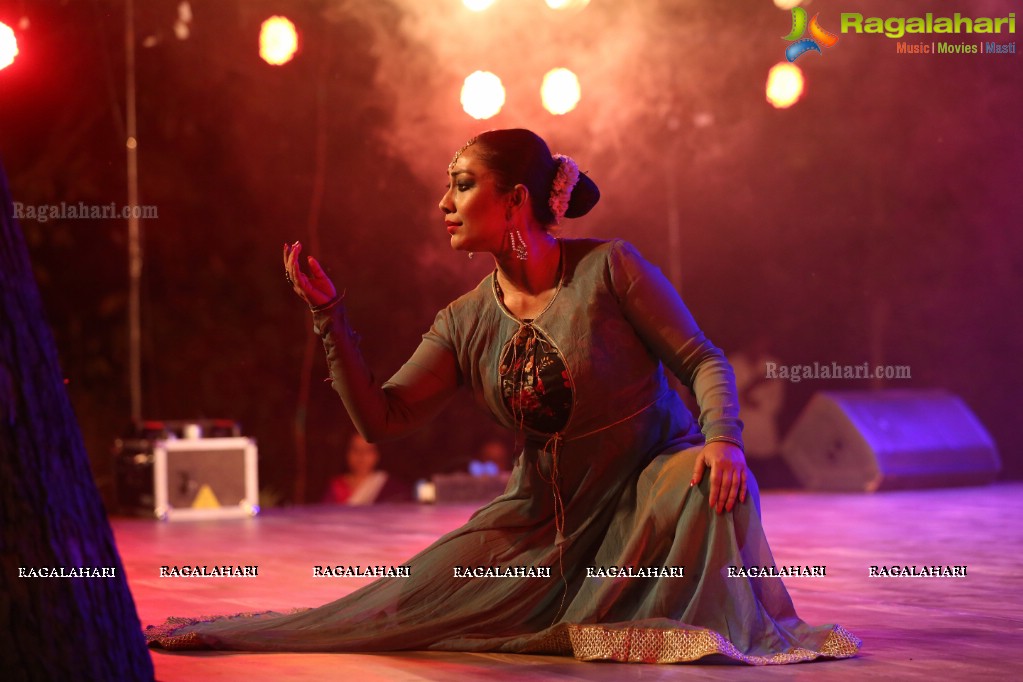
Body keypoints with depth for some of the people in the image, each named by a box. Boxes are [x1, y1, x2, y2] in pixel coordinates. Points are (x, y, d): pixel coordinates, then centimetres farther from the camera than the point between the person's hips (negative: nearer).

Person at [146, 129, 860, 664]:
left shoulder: (609, 268, -13)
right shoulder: (466, 324, 1)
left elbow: (702, 359, -12)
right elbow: (382, 418, -2)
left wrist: (723, 438, -32)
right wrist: (329, 313, -9)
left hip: (647, 490, -3)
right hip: (543, 516, 3)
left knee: (711, 479, -37)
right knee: (412, 598, -9)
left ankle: (722, 634, -20)